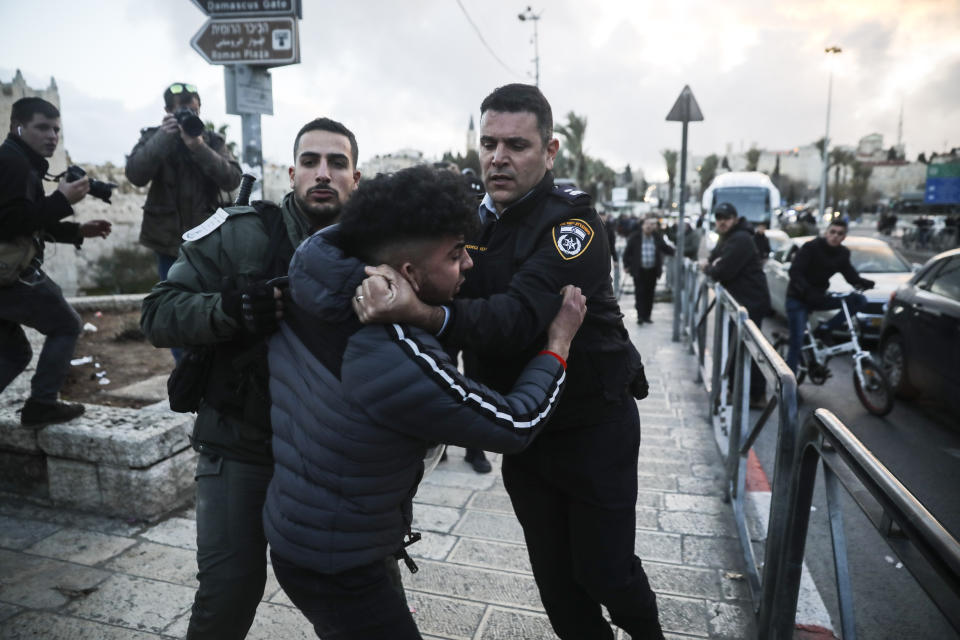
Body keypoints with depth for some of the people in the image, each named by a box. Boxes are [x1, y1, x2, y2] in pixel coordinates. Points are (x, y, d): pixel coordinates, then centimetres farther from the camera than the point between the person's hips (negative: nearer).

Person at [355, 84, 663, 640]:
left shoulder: (572, 221, -19)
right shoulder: (473, 218, 1)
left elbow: (521, 316, -35)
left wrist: (425, 314, -51)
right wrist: (391, 294, -20)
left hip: (593, 424, -5)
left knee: (604, 571, 10)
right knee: (554, 576, 16)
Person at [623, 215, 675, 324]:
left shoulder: (658, 237, 4)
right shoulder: (635, 236, -4)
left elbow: (666, 248, 16)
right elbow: (627, 251, 2)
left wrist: (675, 252, 0)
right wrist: (626, 265, 0)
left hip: (652, 271, 3)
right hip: (639, 270, -3)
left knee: (650, 293, 7)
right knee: (640, 293, -4)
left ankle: (647, 315, 16)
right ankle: (640, 316, -2)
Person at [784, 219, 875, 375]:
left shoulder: (842, 253, 2)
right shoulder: (811, 247, -15)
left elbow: (851, 276, 3)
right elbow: (794, 272, -22)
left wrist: (863, 282, -19)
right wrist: (808, 291, -37)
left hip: (819, 296, 6)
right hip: (798, 298, -6)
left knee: (859, 300, -10)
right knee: (797, 342, -11)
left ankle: (824, 329, -5)